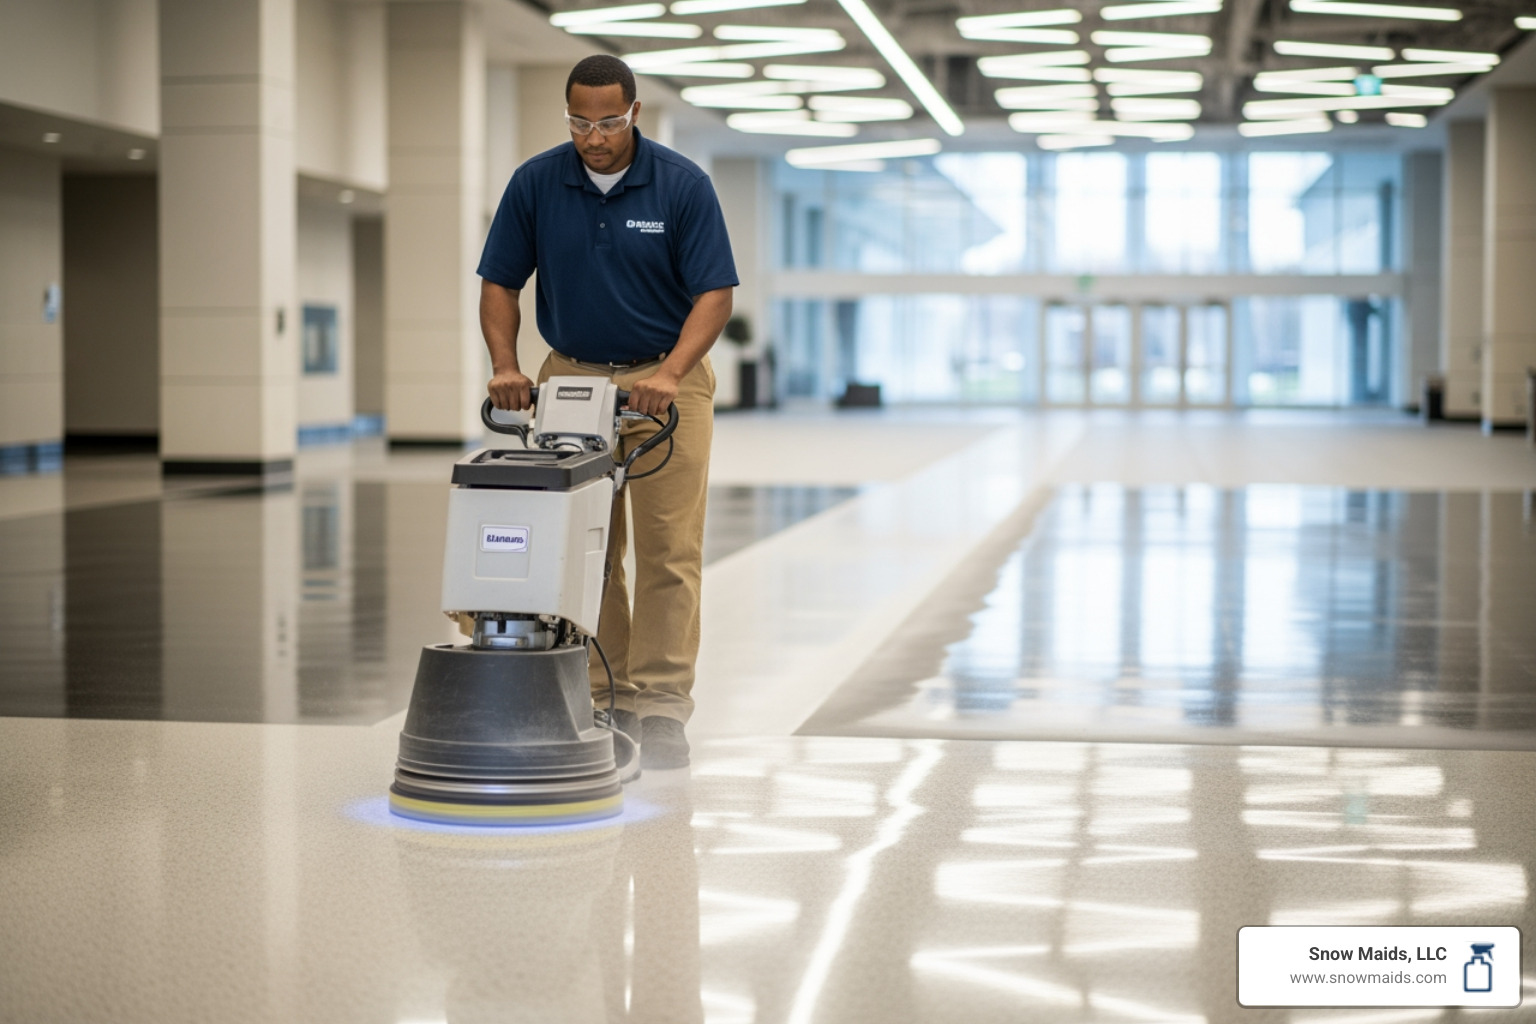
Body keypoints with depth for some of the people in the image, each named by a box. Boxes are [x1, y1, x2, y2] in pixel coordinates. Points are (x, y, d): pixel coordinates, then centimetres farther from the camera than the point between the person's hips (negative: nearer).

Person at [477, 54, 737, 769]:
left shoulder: (683, 185, -12)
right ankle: (600, 701, 12)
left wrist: (669, 374, -27)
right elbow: (500, 283, 2)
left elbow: (715, 292, -14)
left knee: (668, 550, -5)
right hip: (572, 378, 3)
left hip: (663, 381, -2)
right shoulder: (535, 184, -5)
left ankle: (660, 709, -2)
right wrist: (505, 366, -13)